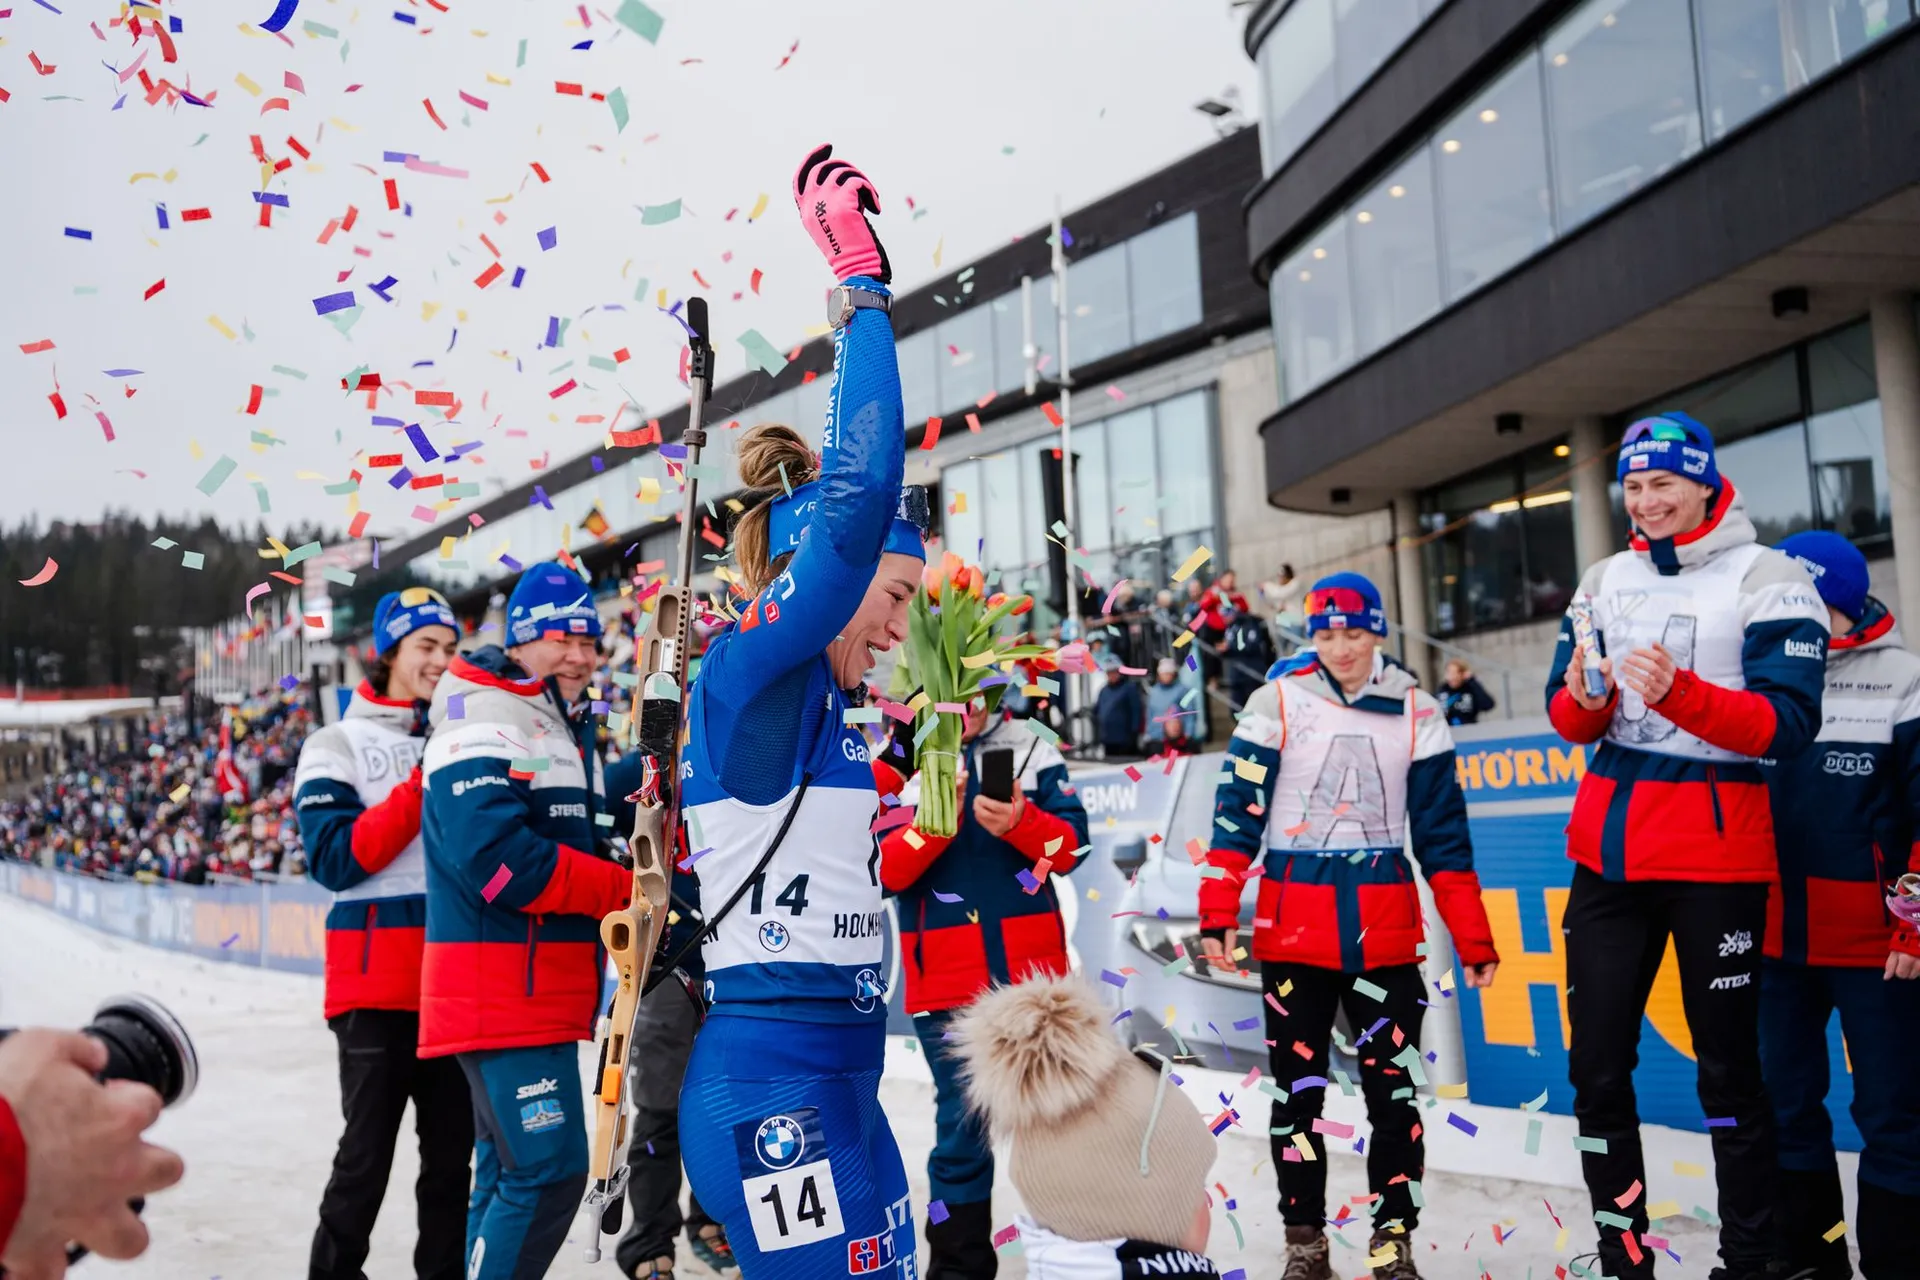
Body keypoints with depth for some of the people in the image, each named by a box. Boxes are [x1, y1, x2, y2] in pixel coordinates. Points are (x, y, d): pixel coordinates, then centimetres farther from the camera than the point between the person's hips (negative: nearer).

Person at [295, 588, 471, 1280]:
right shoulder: (339, 745, 1)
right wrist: (420, 789, -18)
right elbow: (335, 859, -12)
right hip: (378, 983, -4)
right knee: (366, 1160, -1)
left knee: (453, 1152, 8)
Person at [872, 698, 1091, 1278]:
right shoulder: (892, 762, -1)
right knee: (962, 1129, 3)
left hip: (1031, 969, 2)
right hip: (946, 978, -2)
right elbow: (883, 869, -10)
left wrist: (1020, 823, -23)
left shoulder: (1028, 747, 3)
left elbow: (1071, 846, -3)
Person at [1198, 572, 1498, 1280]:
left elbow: (1444, 831, 5)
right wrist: (1218, 912, -11)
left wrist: (1473, 938, 3)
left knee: (1392, 1083, 3)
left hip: (1384, 928, 1)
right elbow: (1238, 809, -4)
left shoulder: (1416, 710, 3)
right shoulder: (1277, 702, -2)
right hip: (1292, 928, -1)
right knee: (1297, 1084, 6)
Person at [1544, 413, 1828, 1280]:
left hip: (1717, 857, -5)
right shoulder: (1604, 582, 11)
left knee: (1727, 1070, 2)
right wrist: (1584, 701, -15)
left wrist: (1679, 694, -28)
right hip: (1608, 846, 5)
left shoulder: (1769, 581, -5)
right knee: (1597, 1064, 6)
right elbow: (1569, 719, 8)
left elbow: (1787, 724, -14)